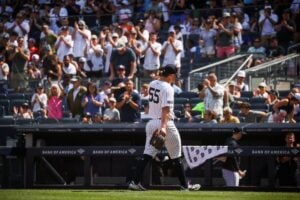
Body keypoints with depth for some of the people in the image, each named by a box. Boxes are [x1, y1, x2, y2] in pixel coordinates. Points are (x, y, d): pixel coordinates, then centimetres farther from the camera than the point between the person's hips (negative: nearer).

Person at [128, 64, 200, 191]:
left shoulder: (152, 84, 6)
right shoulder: (167, 88, -16)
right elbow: (165, 109, -26)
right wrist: (163, 127, -31)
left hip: (151, 122, 7)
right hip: (165, 123, -7)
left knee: (148, 154, 3)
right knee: (176, 156, 5)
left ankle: (135, 182, -9)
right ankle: (184, 185, 12)